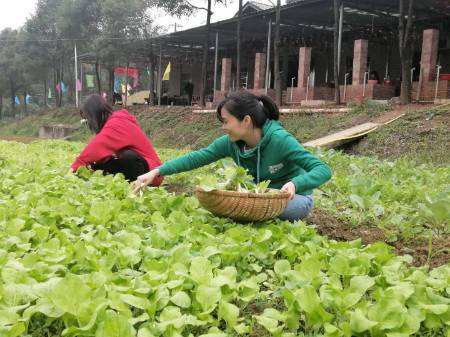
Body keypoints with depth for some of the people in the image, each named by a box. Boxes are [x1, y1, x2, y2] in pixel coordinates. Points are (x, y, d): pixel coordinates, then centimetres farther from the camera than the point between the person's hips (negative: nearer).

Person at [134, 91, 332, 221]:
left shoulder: (279, 139, -28)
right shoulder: (231, 143, -12)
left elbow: (323, 170, -30)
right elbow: (196, 158, -12)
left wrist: (294, 184, -49)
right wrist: (157, 172, -20)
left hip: (295, 197, -5)